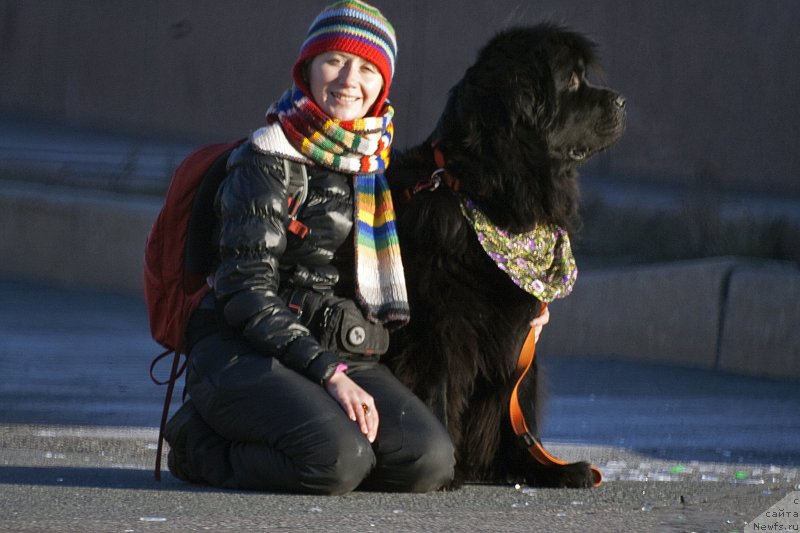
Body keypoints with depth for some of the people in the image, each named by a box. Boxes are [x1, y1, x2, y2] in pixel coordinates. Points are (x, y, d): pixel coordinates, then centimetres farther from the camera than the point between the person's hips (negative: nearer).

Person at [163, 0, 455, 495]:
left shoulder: (380, 164, 15)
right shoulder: (268, 161, -5)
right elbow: (248, 292, -12)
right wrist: (329, 375, -20)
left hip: (348, 357, 6)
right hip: (246, 353, -6)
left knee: (429, 462, -21)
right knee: (337, 459, -34)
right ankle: (203, 443, -4)